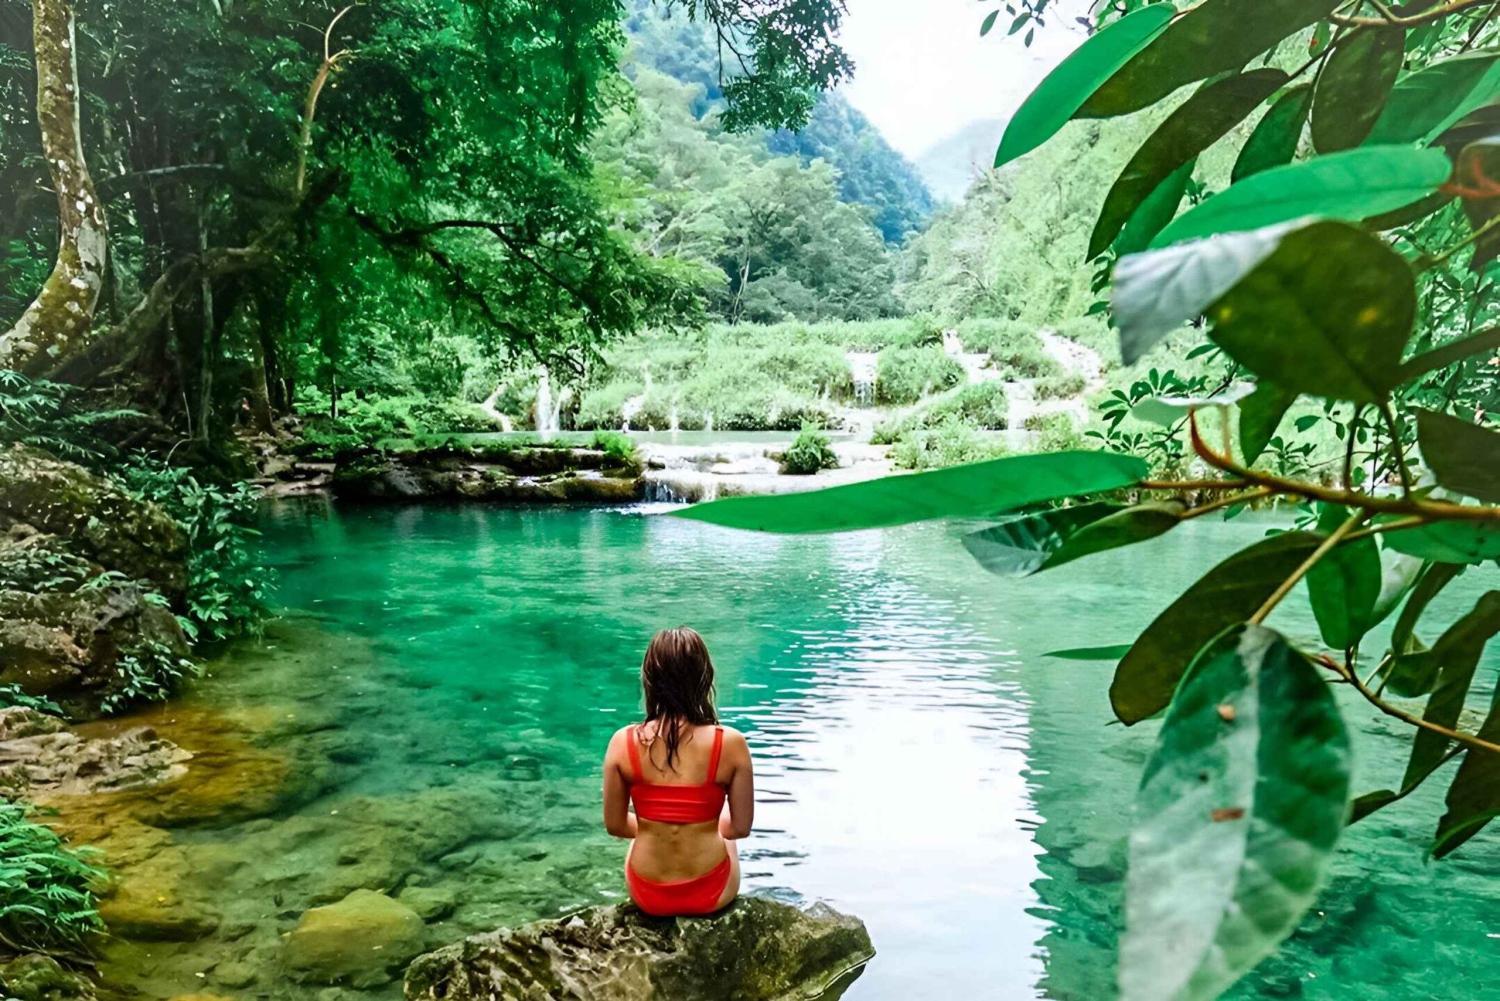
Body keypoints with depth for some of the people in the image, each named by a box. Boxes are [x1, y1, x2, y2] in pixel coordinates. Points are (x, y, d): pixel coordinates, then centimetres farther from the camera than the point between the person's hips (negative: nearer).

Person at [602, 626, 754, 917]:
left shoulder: (623, 742, -15)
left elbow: (615, 825, -5)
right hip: (711, 893, -1)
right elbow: (741, 828, -9)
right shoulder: (731, 743, -19)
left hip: (648, 895, 1)